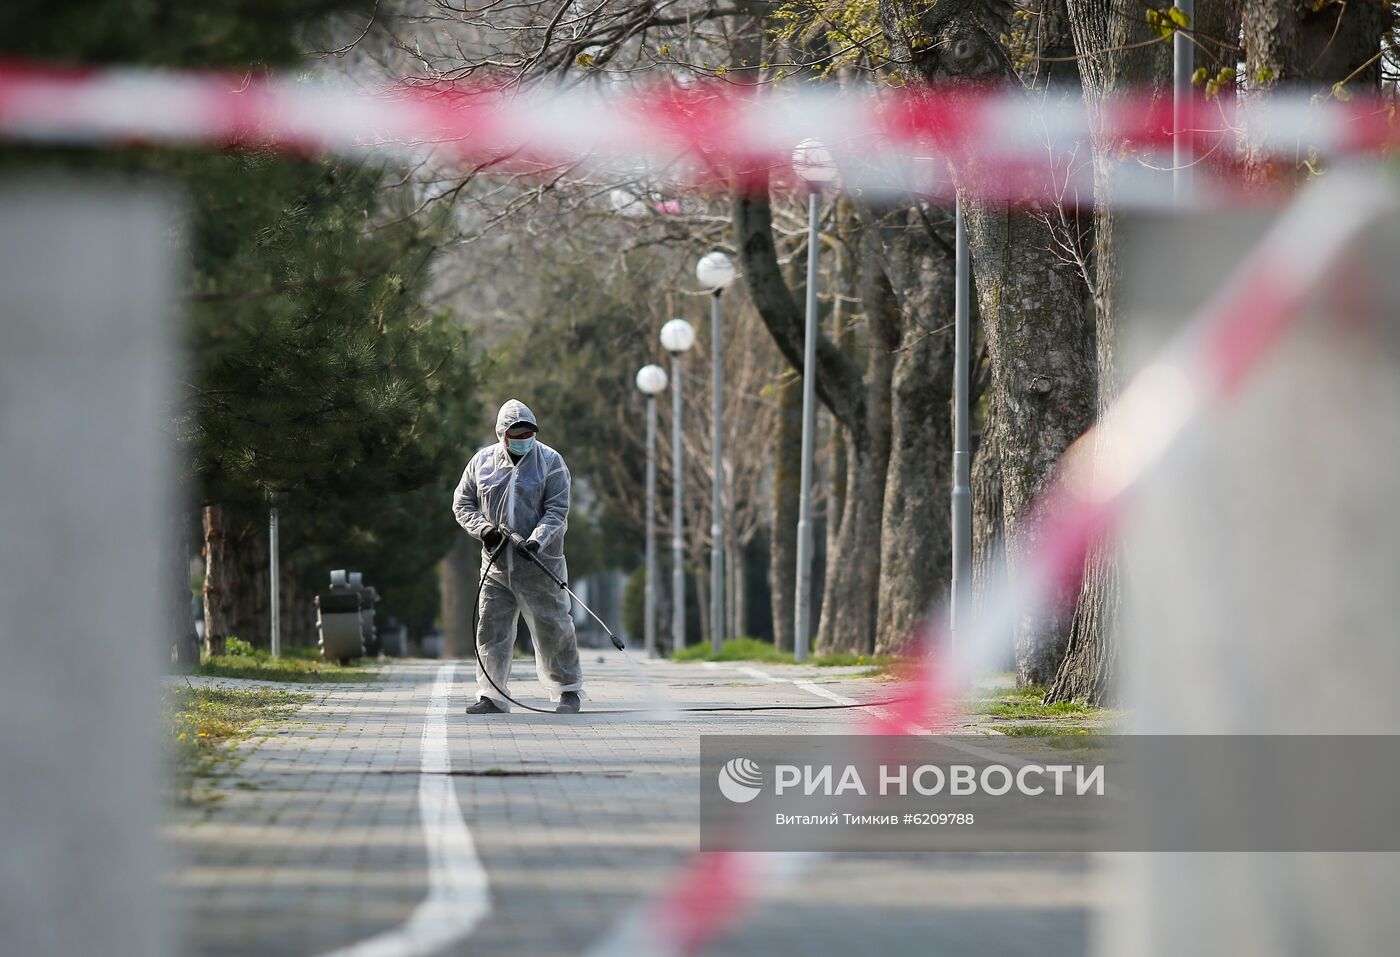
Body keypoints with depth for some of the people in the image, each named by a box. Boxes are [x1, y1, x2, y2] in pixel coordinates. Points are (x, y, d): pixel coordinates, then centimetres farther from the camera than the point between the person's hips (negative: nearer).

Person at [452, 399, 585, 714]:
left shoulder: (550, 461, -2)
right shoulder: (482, 462, 7)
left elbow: (557, 510, -7)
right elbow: (462, 504, 12)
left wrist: (537, 539, -22)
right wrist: (482, 528, -6)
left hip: (539, 563, -3)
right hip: (496, 562, 3)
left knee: (552, 628, -1)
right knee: (492, 629, 2)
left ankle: (568, 691, 12)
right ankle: (492, 696, 9)